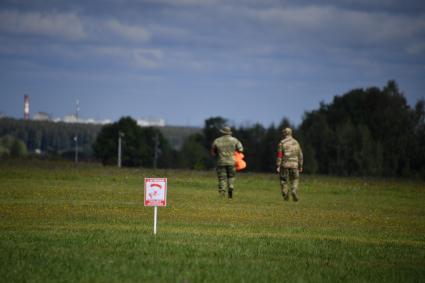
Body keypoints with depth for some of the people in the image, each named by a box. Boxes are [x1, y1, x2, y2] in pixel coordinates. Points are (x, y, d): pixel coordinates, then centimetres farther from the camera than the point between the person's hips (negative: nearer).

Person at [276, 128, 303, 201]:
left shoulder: (282, 143, -5)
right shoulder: (296, 143, 7)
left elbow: (279, 155, -10)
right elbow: (300, 155, 9)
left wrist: (278, 166, -9)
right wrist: (300, 166, 16)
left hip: (284, 165, -2)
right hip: (294, 165, 2)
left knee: (284, 181, 11)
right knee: (294, 180, 12)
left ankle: (285, 195, 7)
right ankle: (294, 192, -11)